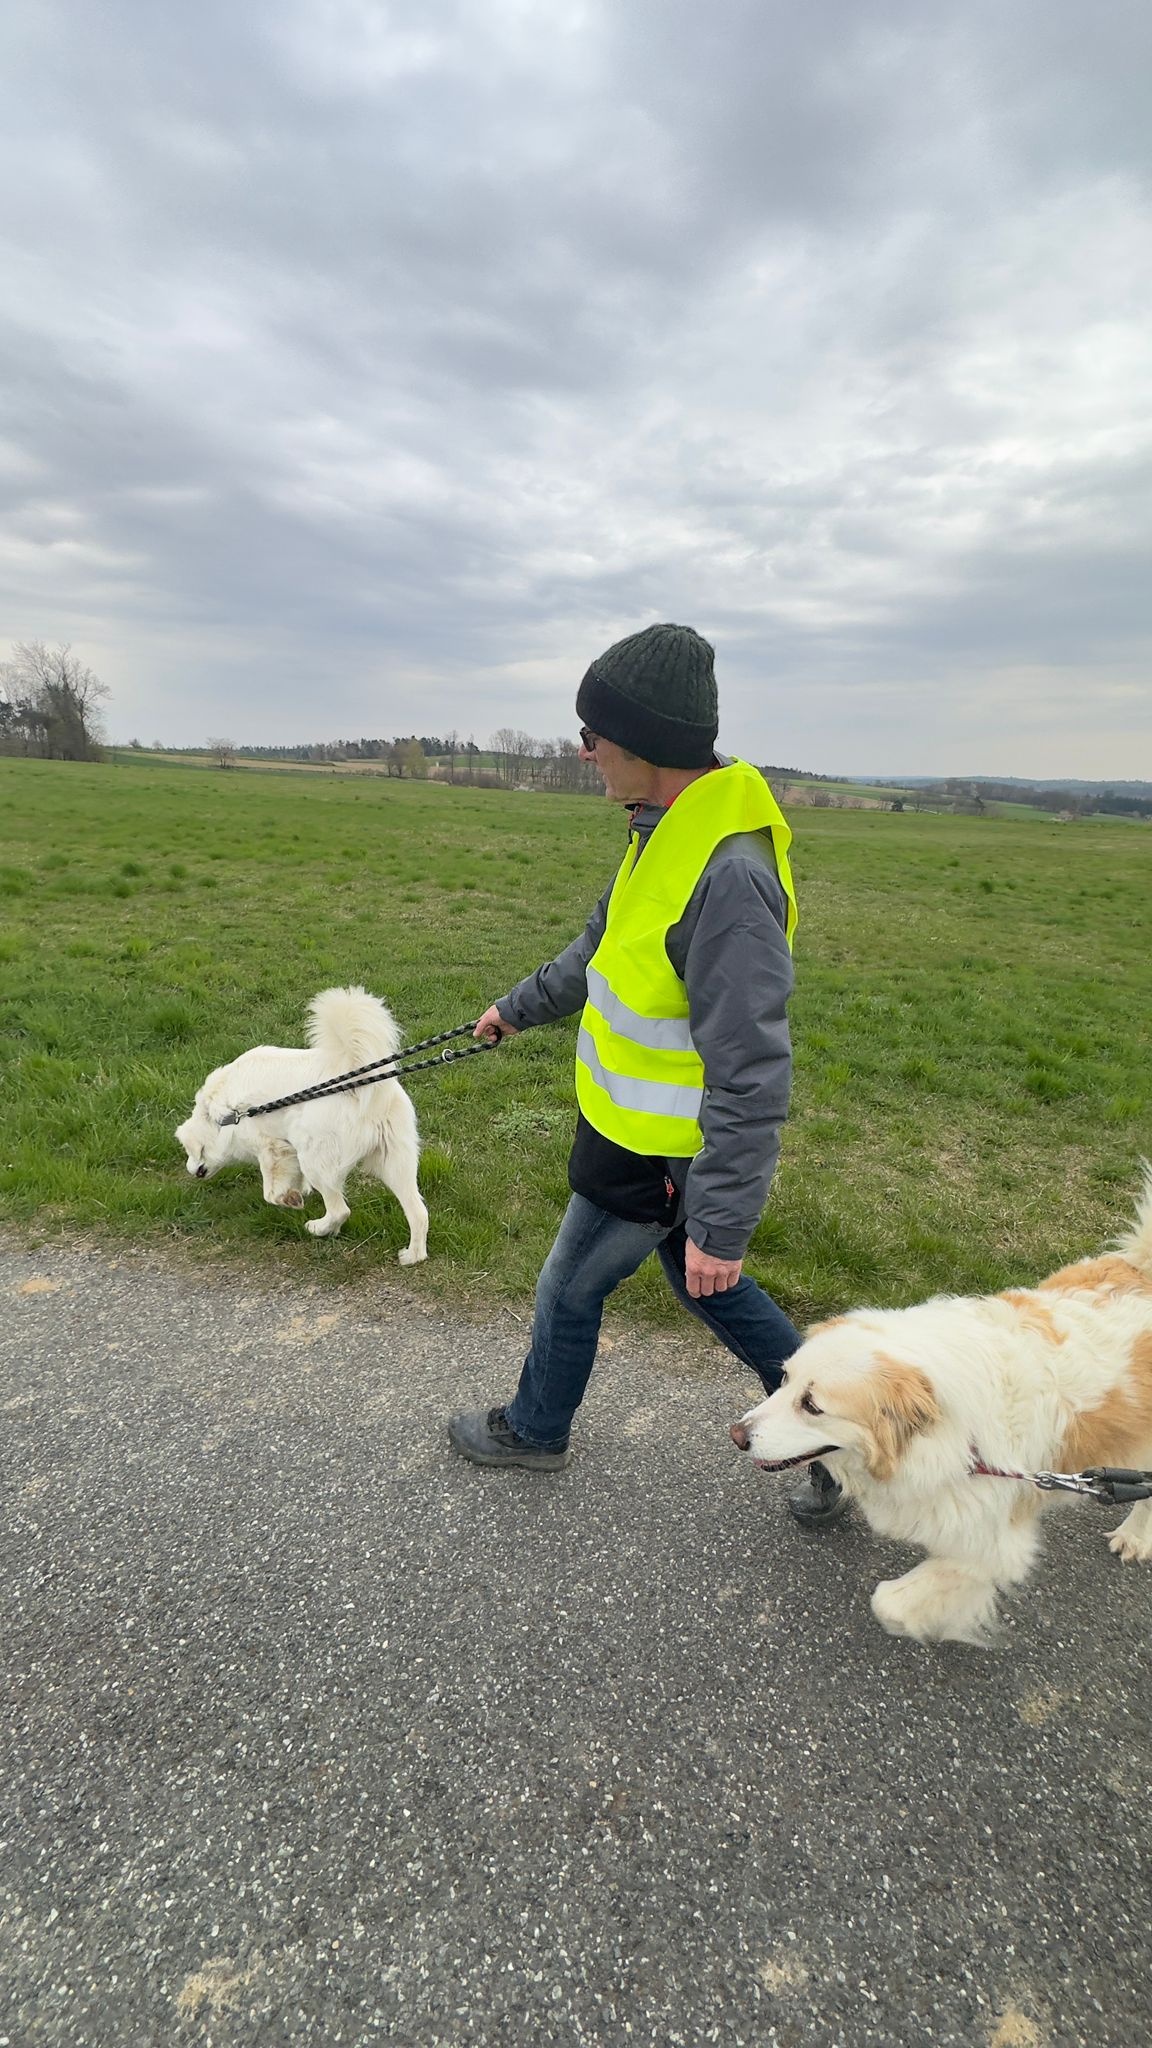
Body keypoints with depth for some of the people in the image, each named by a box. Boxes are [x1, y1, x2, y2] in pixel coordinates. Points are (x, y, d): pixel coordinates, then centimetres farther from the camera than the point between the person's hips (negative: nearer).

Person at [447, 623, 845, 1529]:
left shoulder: (728, 877, -31)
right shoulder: (669, 832, 0)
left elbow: (752, 1074, -30)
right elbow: (601, 945, 17)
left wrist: (721, 1225, -25)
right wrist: (518, 1008, 28)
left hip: (657, 1154, -9)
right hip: (637, 1126, 9)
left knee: (570, 1288, 15)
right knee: (709, 1288, 24)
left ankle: (534, 1430, 45)